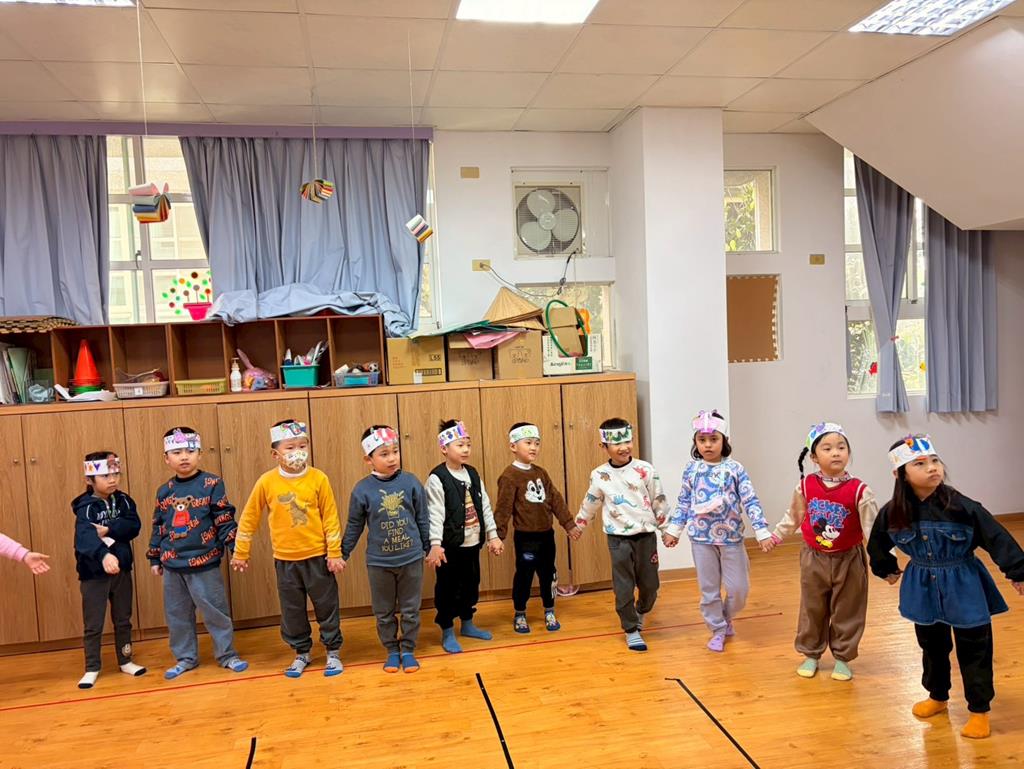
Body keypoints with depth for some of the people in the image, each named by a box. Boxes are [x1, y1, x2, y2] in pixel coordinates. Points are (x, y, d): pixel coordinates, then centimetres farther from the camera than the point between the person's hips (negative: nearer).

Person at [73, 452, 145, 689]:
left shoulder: (123, 500, 2)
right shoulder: (86, 507, -15)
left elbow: (134, 526, -11)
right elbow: (85, 535, -34)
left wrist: (107, 530, -24)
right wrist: (103, 555, -52)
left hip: (121, 570, 4)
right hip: (93, 573, -4)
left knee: (123, 620, 15)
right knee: (93, 625, 5)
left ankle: (125, 661, 29)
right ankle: (92, 669, 19)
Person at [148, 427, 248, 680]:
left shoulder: (211, 484, -7)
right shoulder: (164, 492, 7)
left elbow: (225, 520, -8)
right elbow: (158, 527, 15)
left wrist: (236, 547, -15)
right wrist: (155, 559, 16)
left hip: (204, 563, -5)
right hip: (172, 565, 5)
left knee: (215, 611, 3)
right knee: (177, 615, 13)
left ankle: (227, 655, 19)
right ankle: (185, 658, 29)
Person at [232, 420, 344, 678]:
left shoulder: (318, 478, -10)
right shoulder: (267, 482, -7)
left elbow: (330, 518, -5)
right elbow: (249, 518, 4)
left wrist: (334, 553, -6)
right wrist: (241, 553, 8)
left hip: (317, 557, -1)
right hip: (285, 560, 1)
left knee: (327, 607, 9)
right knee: (292, 611, 13)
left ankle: (333, 652, 26)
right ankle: (302, 652, 33)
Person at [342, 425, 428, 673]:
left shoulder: (411, 482, -7)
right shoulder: (362, 490, -8)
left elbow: (423, 519, 1)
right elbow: (354, 526, 3)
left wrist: (429, 547, 6)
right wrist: (342, 554, 6)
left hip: (411, 559, 0)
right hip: (379, 562, 0)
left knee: (411, 610, 12)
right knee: (384, 612, 13)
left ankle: (408, 650, 29)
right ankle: (392, 651, 31)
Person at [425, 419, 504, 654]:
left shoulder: (472, 474, 7)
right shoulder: (437, 478, -13)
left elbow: (485, 506, 9)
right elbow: (435, 514, -18)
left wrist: (492, 535, 8)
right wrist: (435, 544, -23)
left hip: (472, 542, 7)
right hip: (450, 545, -6)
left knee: (471, 585, 18)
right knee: (448, 589, 4)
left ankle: (468, 624, 35)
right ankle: (447, 633, 18)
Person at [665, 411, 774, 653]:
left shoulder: (734, 469, -7)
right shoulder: (692, 470, -1)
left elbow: (750, 501, -8)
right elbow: (683, 502, 7)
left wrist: (762, 532, -13)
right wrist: (673, 530, 8)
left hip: (731, 537, -1)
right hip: (702, 538, 1)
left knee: (739, 588, 6)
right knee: (708, 589, 9)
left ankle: (726, 617, 35)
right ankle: (718, 630, 27)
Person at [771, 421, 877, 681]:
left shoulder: (859, 490, -17)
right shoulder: (806, 486, -9)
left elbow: (872, 528, -14)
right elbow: (794, 517, 8)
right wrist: (775, 536, 14)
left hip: (849, 560, -2)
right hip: (814, 559, 2)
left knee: (847, 612, 11)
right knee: (812, 610, 14)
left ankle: (842, 658, 28)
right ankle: (810, 655, 30)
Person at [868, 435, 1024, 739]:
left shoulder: (961, 505, -21)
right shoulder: (893, 512, -12)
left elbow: (997, 538, -14)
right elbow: (877, 542, 8)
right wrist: (886, 569, 15)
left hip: (964, 588, -3)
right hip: (923, 588, 3)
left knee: (973, 649, 6)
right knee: (932, 646, 19)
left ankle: (979, 709, 23)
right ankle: (938, 697, 39)